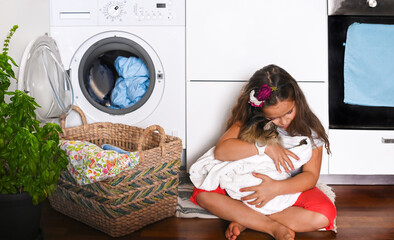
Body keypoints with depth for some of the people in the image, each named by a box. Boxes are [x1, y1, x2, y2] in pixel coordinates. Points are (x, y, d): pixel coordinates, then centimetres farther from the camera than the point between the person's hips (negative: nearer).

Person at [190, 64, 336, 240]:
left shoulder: (308, 128, -12)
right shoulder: (248, 120, -12)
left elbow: (310, 176, -14)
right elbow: (221, 150, -24)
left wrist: (276, 188, -32)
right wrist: (265, 148, -31)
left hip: (291, 187, 0)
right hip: (249, 184, 1)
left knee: (324, 215, -31)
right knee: (203, 193, -23)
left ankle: (246, 221, -22)